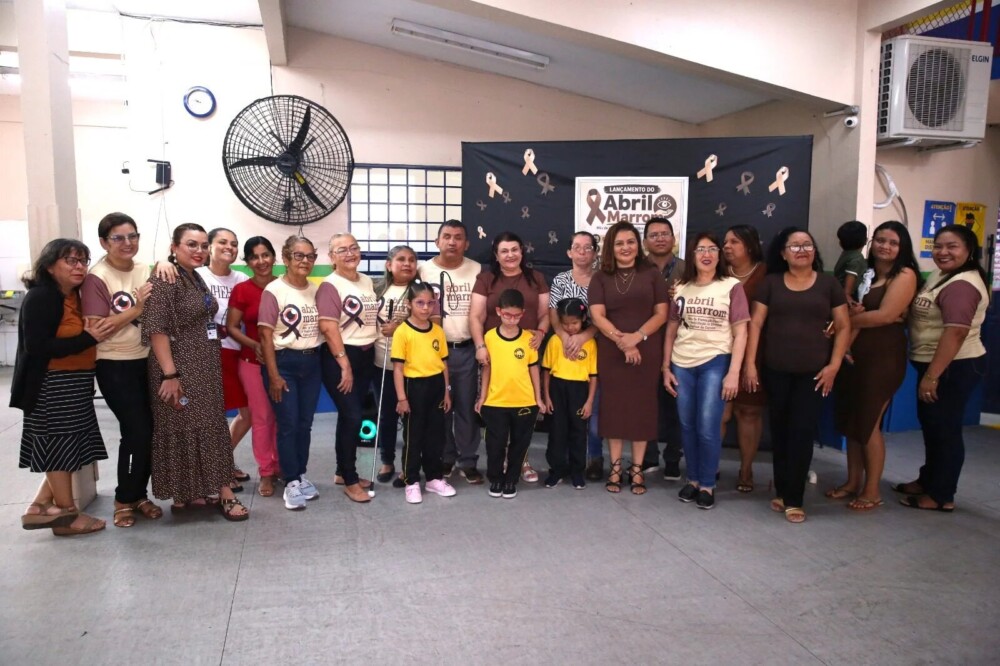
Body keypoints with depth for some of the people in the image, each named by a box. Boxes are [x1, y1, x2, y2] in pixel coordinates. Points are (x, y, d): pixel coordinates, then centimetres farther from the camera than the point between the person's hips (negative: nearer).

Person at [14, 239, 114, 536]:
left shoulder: (75, 296, 12)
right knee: (61, 448, 1)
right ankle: (67, 513, 13)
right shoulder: (39, 297, -14)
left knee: (67, 448, 12)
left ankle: (41, 506, 21)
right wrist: (88, 338, -22)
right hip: (51, 387, -9)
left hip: (74, 385, 9)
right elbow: (37, 347, -21)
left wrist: (95, 332, -1)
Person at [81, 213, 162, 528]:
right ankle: (124, 499, 14)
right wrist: (136, 307, -21)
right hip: (115, 367, -5)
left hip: (147, 361, 6)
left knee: (148, 431, 8)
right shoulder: (97, 278, -11)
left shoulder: (145, 270, 5)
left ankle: (140, 494, 24)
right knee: (137, 431, -5)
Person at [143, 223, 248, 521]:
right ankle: (182, 495, 10)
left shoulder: (196, 279, 12)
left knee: (207, 427, 12)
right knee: (182, 428, -1)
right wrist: (170, 374, -25)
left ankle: (192, 492, 22)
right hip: (180, 369, -9)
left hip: (204, 368, 9)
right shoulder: (165, 279, -15)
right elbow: (156, 329, -21)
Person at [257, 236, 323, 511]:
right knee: (288, 424, 0)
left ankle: (301, 476, 25)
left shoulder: (316, 290, 6)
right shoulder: (274, 290, -9)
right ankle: (291, 482, 11)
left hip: (311, 362, 5)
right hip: (284, 362, -5)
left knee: (305, 424, 11)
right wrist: (273, 375, -13)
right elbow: (266, 336, -10)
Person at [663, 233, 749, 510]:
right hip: (682, 365, 3)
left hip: (715, 362, -3)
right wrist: (666, 368, 6)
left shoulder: (731, 286, -1)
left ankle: (707, 484, 10)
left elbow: (740, 332, -4)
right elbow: (671, 331, 11)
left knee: (708, 428, -6)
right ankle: (692, 479, 23)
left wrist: (733, 373, -11)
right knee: (687, 426, 9)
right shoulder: (681, 289, 8)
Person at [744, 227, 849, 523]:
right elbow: (755, 323, 2)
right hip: (776, 370, 1)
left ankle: (793, 499, 7)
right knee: (779, 431, 8)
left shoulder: (828, 283, 4)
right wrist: (749, 362, -5)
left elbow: (843, 326, 4)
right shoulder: (771, 283, 4)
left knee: (802, 433, -2)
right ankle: (782, 491, 22)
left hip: (813, 372, -1)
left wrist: (834, 365, -4)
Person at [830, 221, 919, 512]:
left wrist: (848, 320, -6)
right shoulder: (865, 274, 16)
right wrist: (853, 312, -8)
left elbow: (886, 315, -16)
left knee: (869, 422, -3)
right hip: (854, 353, 7)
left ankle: (872, 491, 10)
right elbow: (852, 308, 16)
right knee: (850, 419, 9)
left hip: (883, 356, -7)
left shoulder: (905, 275, -6)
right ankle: (853, 481, 22)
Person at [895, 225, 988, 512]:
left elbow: (956, 333, -28)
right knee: (931, 425, 19)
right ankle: (928, 481, 33)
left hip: (955, 367, -10)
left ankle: (942, 496, 11)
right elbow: (927, 317, 18)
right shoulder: (941, 275, 12)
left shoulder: (961, 285, -21)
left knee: (944, 428, -1)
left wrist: (932, 376, -28)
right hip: (938, 363, 10)